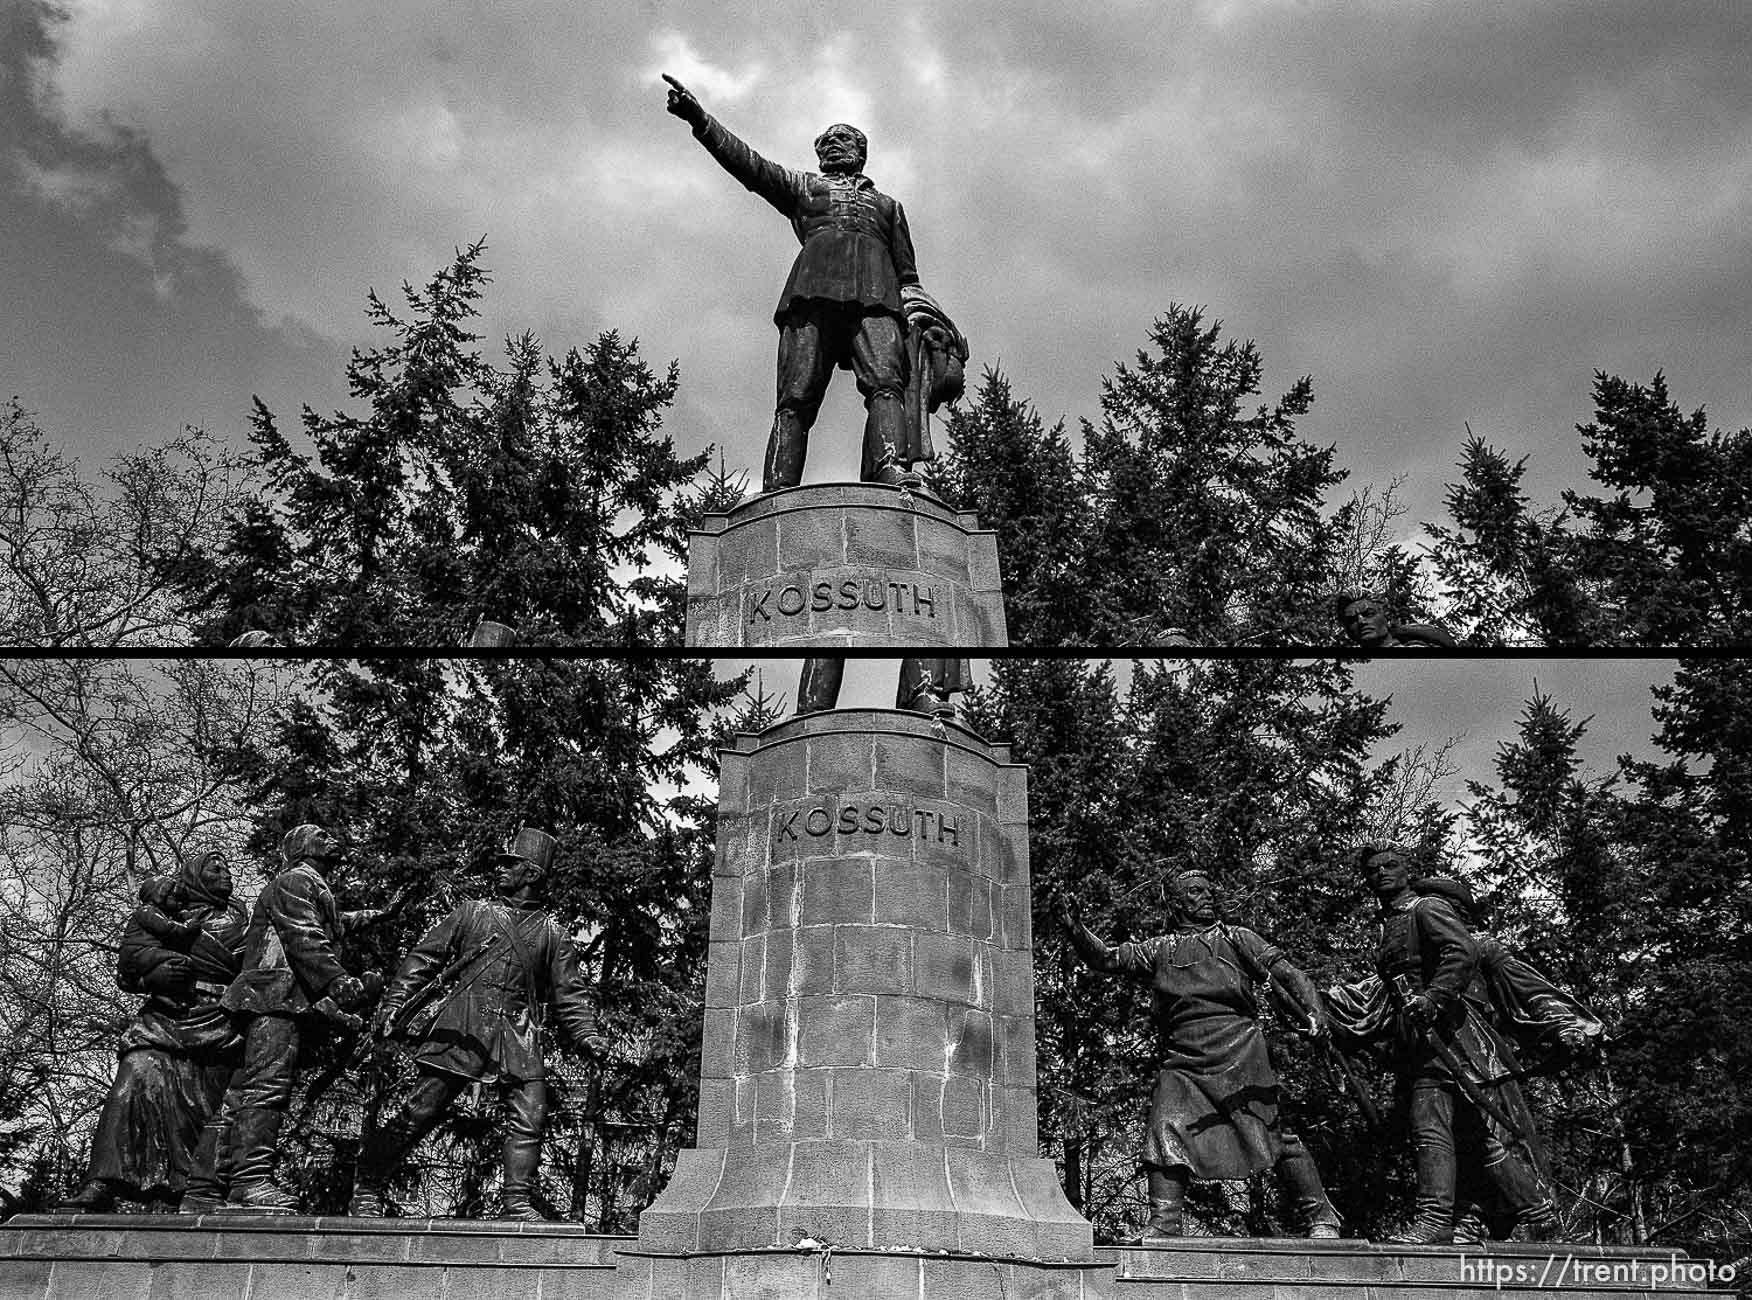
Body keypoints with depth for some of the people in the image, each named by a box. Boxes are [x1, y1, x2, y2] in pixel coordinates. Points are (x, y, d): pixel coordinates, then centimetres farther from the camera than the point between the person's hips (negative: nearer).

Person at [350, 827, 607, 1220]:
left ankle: (516, 1203, -2)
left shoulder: (552, 934, 15)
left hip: (517, 1034, 2)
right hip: (461, 1026, -2)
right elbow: (424, 957, 11)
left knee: (531, 1113, -11)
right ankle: (367, 1188, 12)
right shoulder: (473, 913, 14)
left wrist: (586, 1035, -2)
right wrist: (394, 1003, 0)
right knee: (421, 1110, -3)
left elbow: (570, 993, 13)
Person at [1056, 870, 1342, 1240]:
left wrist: (1313, 1010, -10)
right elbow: (1107, 958, 15)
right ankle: (1164, 1224, -7)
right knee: (1166, 1133, -12)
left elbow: (1284, 973, 8)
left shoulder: (1235, 938, 17)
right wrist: (1076, 929, -3)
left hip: (1239, 1053, -2)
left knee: (1273, 1136, -3)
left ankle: (1320, 1219, 8)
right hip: (1183, 1061, 2)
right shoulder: (1159, 950, 21)